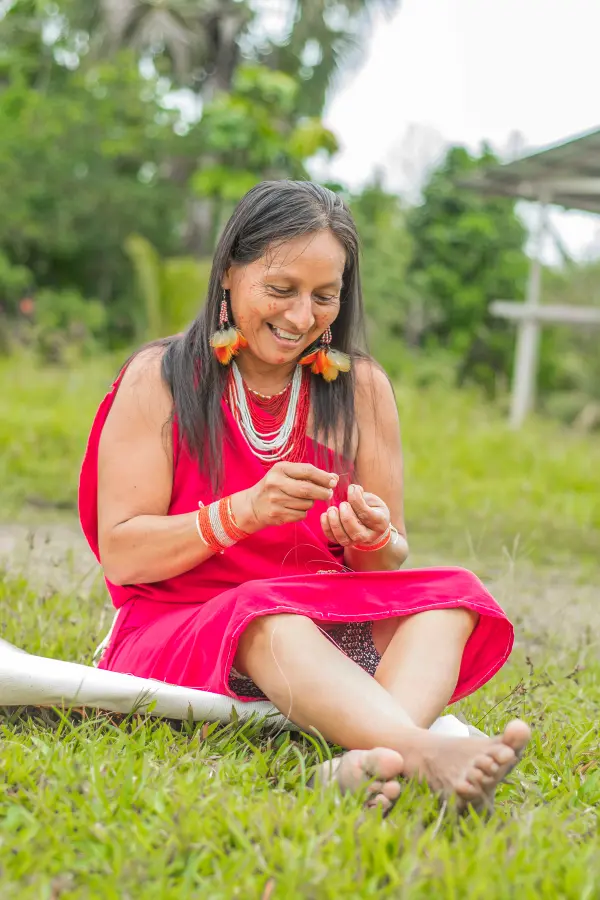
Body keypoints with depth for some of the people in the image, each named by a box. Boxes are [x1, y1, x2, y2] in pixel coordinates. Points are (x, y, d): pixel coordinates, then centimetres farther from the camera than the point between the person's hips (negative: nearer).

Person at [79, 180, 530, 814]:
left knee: (452, 598, -23)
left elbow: (393, 563, 11)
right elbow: (120, 555, -7)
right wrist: (241, 514, -22)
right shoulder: (160, 378, 0)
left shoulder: (361, 387, 8)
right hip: (175, 630, -3)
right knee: (269, 614, -36)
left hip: (328, 631, 4)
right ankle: (428, 756, -57)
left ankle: (368, 762, -50)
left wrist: (373, 538, -14)